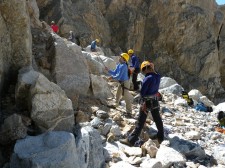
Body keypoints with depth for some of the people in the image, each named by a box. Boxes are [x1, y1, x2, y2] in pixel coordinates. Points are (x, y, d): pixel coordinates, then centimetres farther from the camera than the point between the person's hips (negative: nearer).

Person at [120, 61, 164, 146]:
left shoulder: (148, 78, -22)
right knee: (157, 119, 19)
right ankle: (161, 137, 33)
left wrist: (144, 100, -5)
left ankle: (131, 140, 0)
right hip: (155, 100, 7)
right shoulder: (157, 77, -1)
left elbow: (142, 92, -17)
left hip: (147, 101, -7)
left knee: (140, 122, -5)